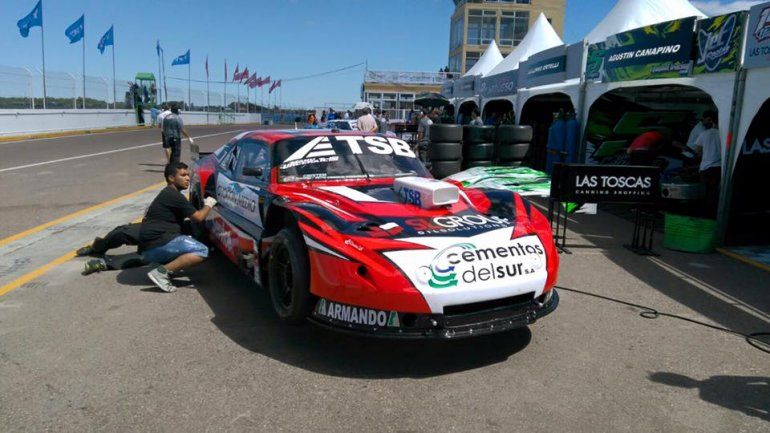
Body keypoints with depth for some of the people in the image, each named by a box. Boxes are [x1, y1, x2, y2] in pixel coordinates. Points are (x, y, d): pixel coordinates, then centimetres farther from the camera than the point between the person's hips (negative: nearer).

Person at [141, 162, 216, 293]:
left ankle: (164, 268, 7)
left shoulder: (166, 194, 23)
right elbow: (198, 217, -7)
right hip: (157, 245, -10)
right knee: (202, 251, -19)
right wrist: (209, 204, 11)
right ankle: (161, 272, -21)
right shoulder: (174, 196, -9)